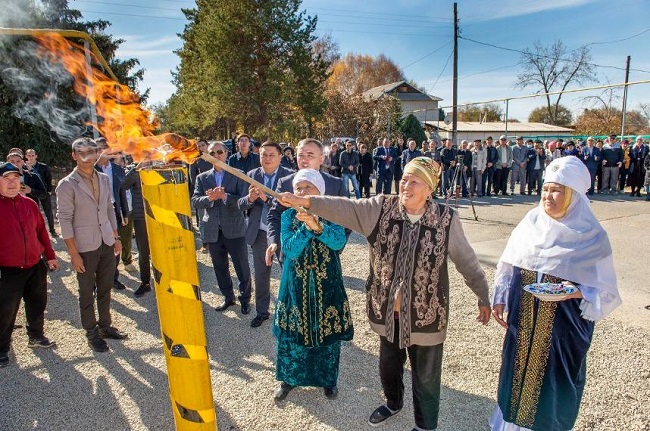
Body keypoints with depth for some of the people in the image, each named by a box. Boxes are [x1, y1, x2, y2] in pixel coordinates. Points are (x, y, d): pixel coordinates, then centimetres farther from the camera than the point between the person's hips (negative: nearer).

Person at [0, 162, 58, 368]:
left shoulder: (29, 204, 5)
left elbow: (41, 231, 12)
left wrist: (49, 255, 14)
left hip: (36, 267, 5)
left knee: (38, 305, 18)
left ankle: (36, 336, 38)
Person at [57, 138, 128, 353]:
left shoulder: (104, 179, 6)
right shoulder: (67, 185, -10)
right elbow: (65, 220, -11)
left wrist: (116, 238, 10)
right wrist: (73, 253, -13)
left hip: (107, 244, 5)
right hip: (85, 247, -5)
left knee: (105, 289, 15)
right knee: (87, 293, 9)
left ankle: (105, 326, 30)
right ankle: (91, 333, 23)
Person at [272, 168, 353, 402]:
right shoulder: (289, 215, -4)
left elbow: (339, 242, -27)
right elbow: (289, 249, -17)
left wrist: (317, 225, -44)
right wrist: (306, 227, -33)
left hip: (327, 284, -1)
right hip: (296, 284, 1)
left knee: (327, 331, 11)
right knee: (291, 333, 10)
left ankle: (328, 378, 36)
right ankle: (289, 378, 35)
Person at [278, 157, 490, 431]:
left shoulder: (446, 219, -12)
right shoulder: (381, 208, -8)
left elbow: (467, 262, -3)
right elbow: (345, 208, -19)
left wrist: (483, 298, 3)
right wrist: (305, 201, -31)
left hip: (425, 314, -2)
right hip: (387, 310, 3)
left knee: (426, 375, 14)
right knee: (389, 364, 25)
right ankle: (393, 403, 55)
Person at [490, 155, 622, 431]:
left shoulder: (592, 236, -11)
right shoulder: (531, 222, -2)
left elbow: (605, 290, -7)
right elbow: (508, 265, 6)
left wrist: (578, 292, -25)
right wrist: (499, 299, 3)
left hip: (563, 325, -3)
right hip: (523, 321, 3)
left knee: (553, 379, 10)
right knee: (518, 372, 17)